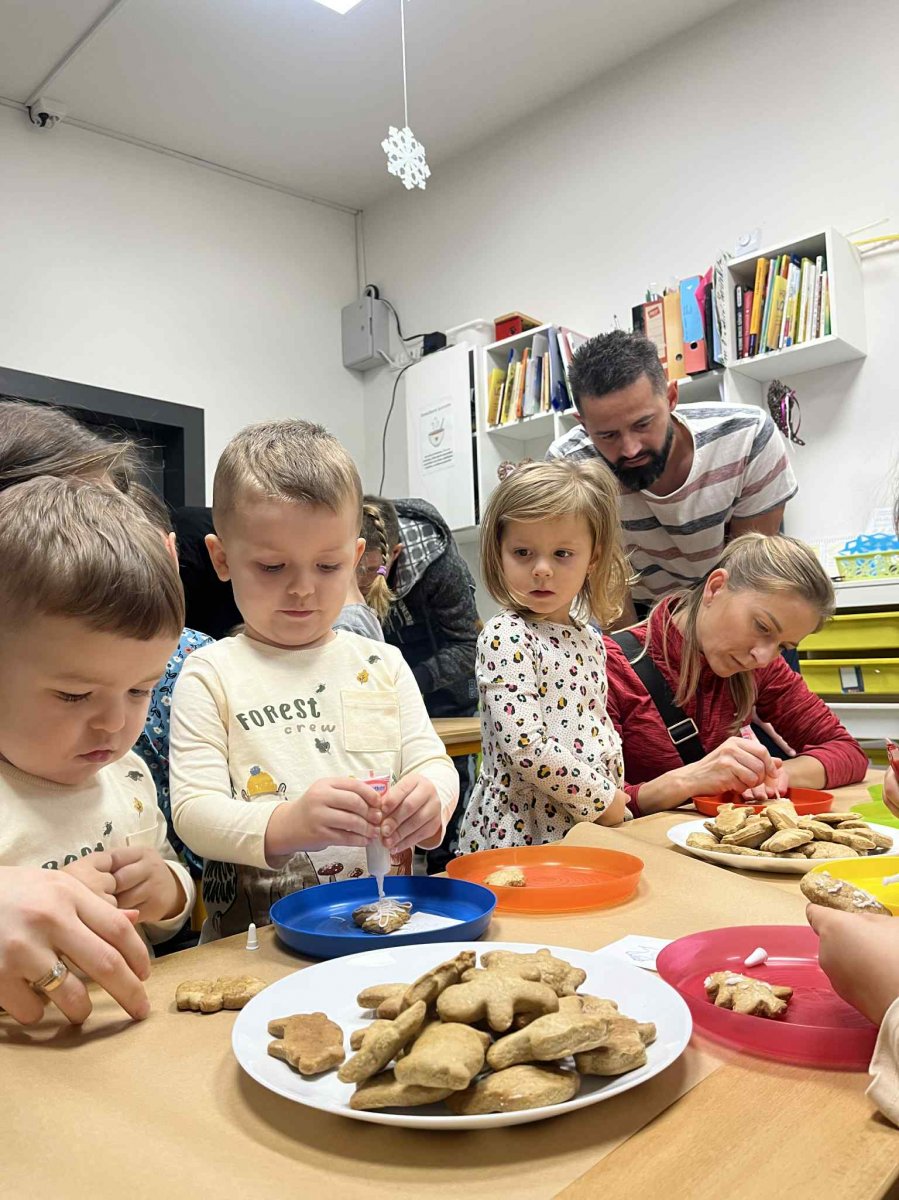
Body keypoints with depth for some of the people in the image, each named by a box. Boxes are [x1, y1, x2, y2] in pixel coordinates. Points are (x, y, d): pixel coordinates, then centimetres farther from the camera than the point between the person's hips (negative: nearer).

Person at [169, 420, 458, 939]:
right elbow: (193, 811, -6)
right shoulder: (211, 675, 0)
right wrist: (286, 825, -26)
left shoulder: (383, 664, 11)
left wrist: (428, 798, -16)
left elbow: (433, 761, 9)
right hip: (252, 941, -6)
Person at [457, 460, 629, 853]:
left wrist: (617, 799, 5)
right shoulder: (505, 637, -15)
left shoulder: (589, 640, 8)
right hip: (518, 832, -6)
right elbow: (523, 745, -22)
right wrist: (600, 798, -14)